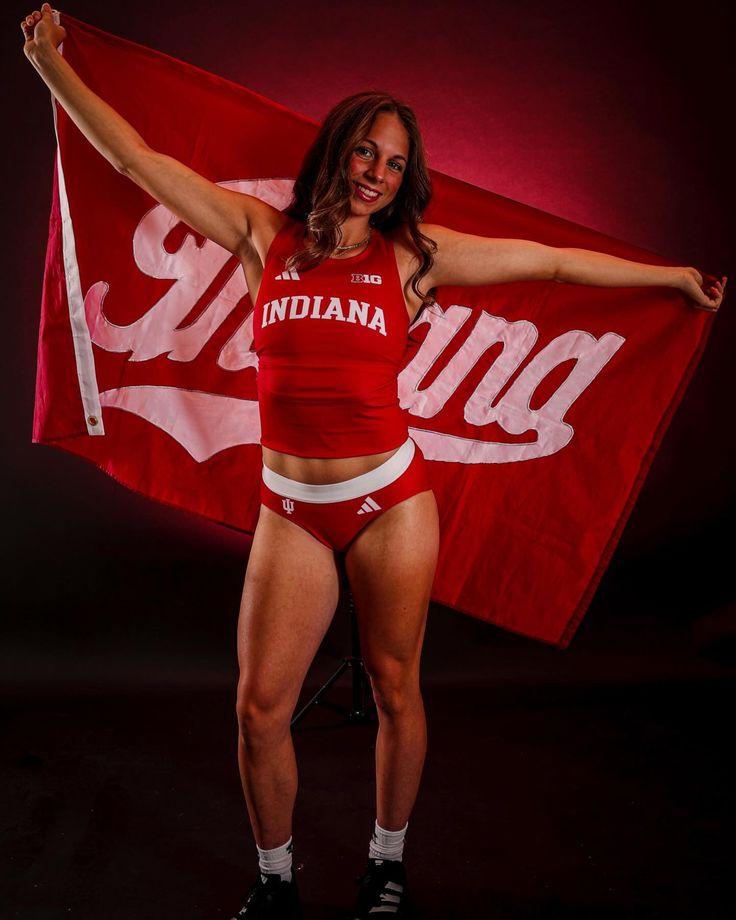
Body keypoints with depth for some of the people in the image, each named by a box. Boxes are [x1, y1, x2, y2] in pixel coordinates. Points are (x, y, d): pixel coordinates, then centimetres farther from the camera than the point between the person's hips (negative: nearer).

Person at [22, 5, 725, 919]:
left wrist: (675, 276, 10)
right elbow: (139, 161, 8)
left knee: (394, 689, 9)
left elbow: (557, 261, 6)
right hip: (289, 509, 1)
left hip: (391, 498, -1)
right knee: (259, 709, 1)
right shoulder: (264, 235, 5)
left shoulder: (414, 253, 1)